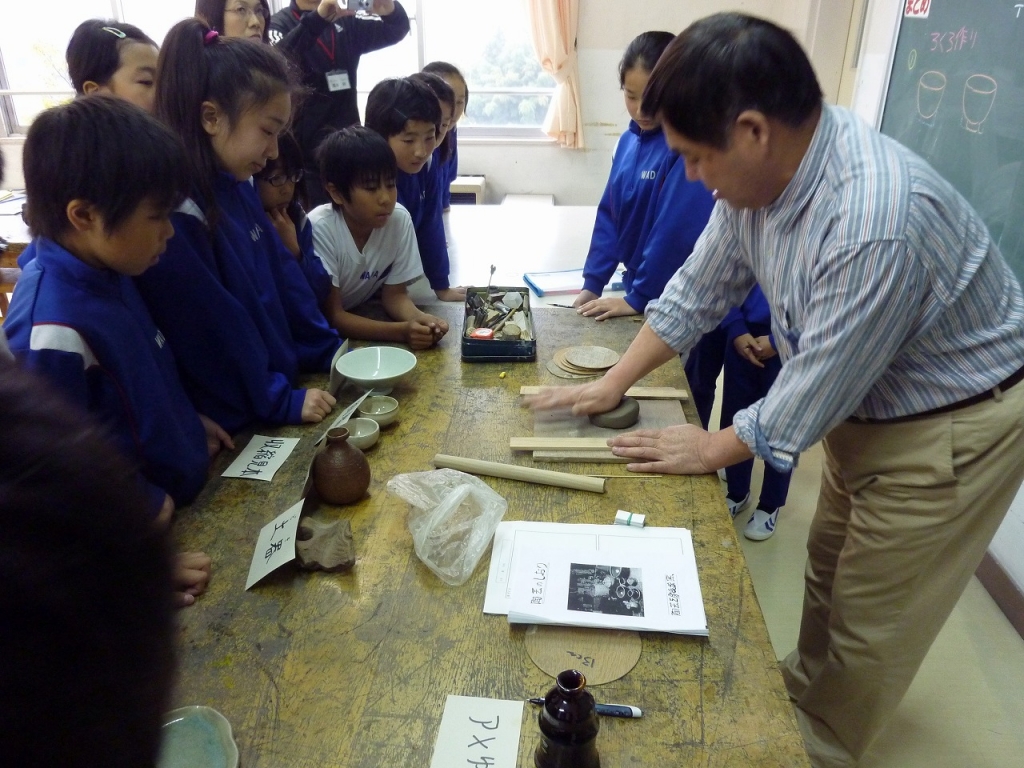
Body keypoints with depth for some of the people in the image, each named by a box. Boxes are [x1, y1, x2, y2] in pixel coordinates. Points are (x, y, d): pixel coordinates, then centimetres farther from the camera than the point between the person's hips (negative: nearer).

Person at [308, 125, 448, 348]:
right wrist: (402, 331, -35)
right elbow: (331, 317, -23)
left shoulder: (400, 219, -15)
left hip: (363, 317, 5)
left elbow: (394, 293, -5)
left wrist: (419, 318, -26)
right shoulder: (320, 229, -25)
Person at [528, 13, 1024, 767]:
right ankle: (807, 687, 48)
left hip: (954, 424, -7)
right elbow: (700, 287, -2)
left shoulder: (874, 222, -38)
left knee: (868, 615, 9)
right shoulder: (764, 165, -13)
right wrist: (612, 384, 0)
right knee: (829, 567, 24)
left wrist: (715, 449, -12)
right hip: (863, 399, 8)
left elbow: (812, 392, -28)